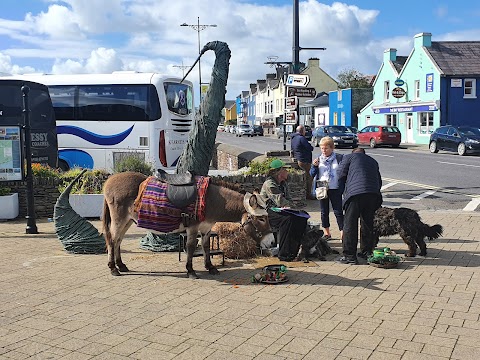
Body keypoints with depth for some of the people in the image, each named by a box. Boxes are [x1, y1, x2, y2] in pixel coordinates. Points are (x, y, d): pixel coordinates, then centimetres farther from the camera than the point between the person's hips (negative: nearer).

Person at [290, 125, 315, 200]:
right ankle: (308, 194, 3)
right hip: (304, 161, -10)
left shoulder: (293, 138, 11)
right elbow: (310, 148, -18)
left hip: (297, 159, 10)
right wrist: (311, 147, 5)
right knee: (308, 177, -1)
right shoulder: (301, 138, -19)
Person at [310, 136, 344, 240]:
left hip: (335, 189, -3)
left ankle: (342, 232, 5)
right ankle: (326, 233, 23)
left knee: (338, 211, 0)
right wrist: (314, 166, -11)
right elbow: (312, 174, 7)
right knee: (324, 212, 11)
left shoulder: (339, 158, -3)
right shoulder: (319, 159, 6)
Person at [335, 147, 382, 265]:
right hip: (373, 194, 5)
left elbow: (340, 174, 7)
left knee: (350, 224, -1)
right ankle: (367, 252, 26)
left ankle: (350, 256, -2)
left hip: (355, 193, -5)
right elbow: (379, 181, 25)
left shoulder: (349, 157, 15)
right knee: (368, 224, 17)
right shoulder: (373, 161, 29)